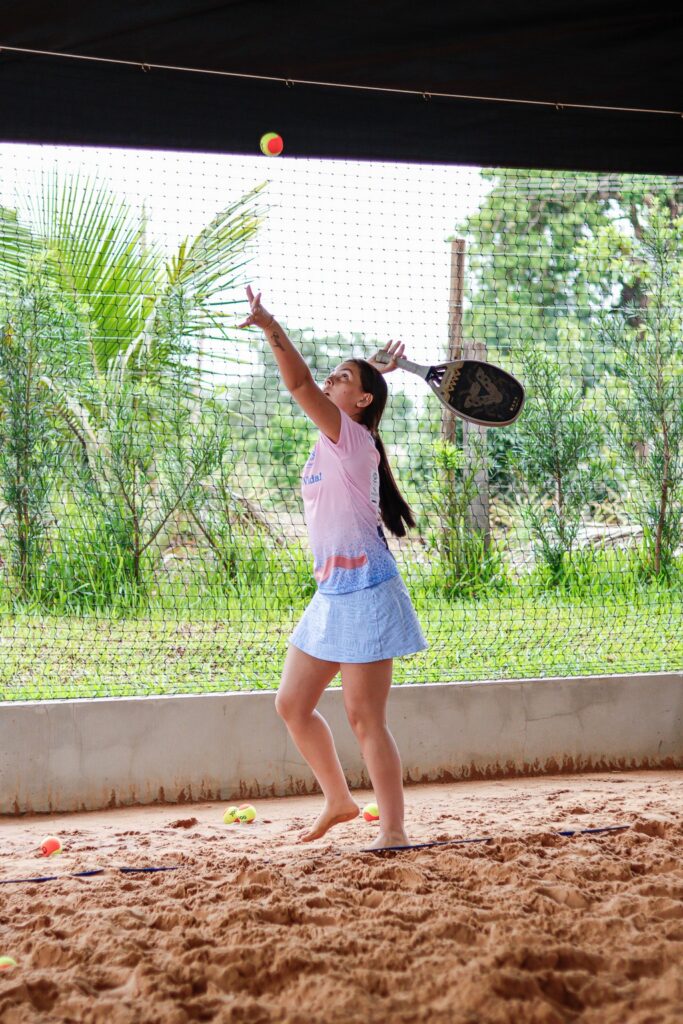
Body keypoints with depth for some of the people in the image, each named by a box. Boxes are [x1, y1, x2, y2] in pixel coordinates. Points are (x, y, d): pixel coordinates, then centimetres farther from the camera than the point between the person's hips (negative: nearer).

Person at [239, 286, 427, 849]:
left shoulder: (352, 437, -11)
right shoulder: (334, 439, 13)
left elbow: (300, 384, -25)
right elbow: (310, 387, 34)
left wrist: (271, 327, -33)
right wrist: (375, 370, 30)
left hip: (364, 594, -9)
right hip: (331, 593, 9)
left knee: (365, 717, -7)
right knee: (292, 704, 13)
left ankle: (394, 831, 2)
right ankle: (339, 800, 29)